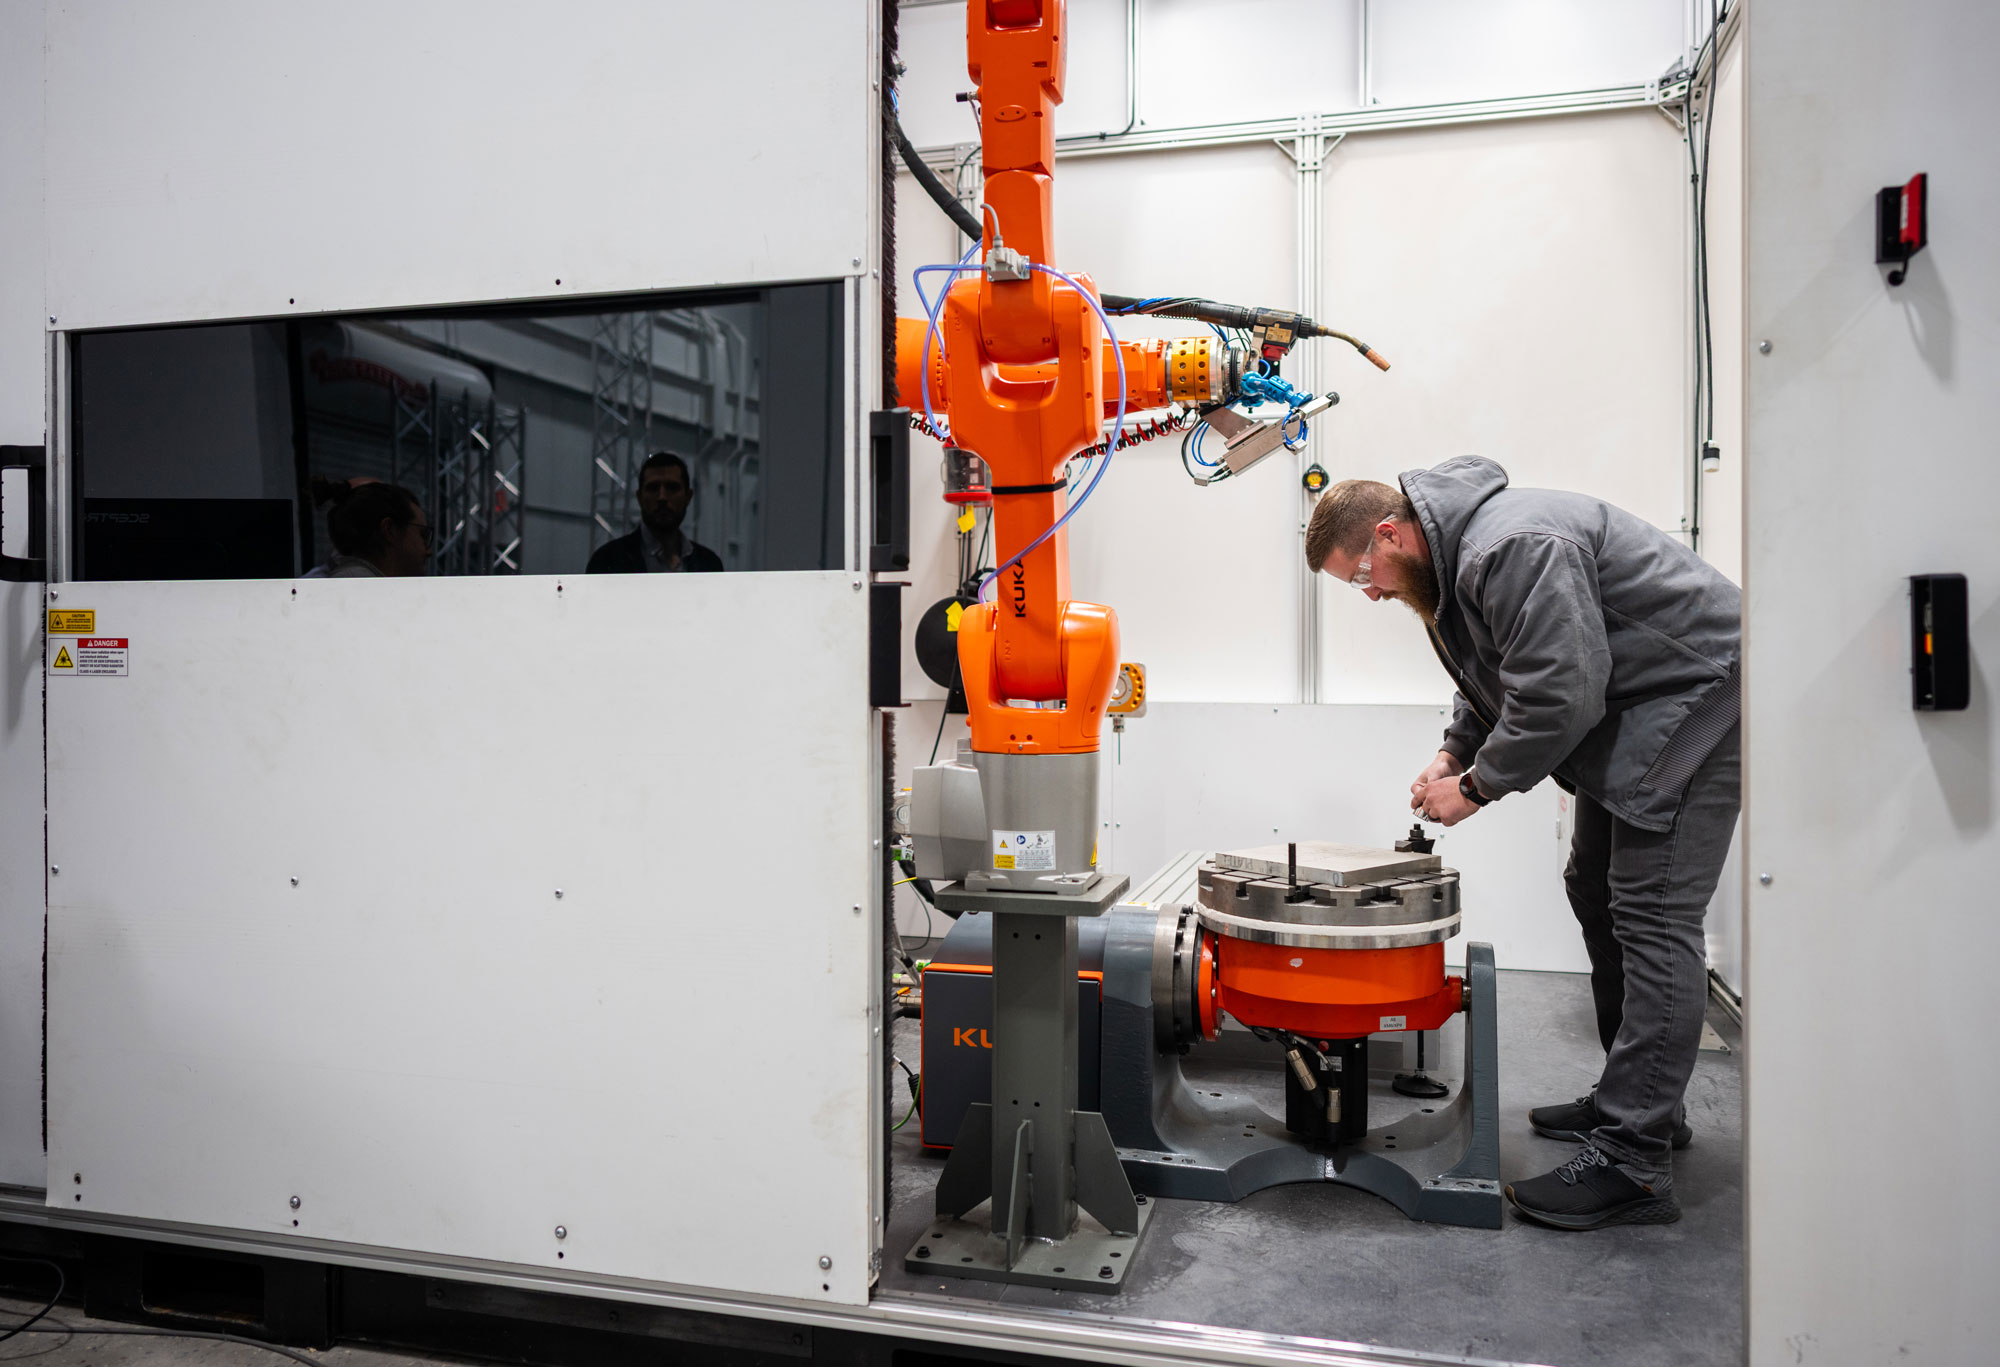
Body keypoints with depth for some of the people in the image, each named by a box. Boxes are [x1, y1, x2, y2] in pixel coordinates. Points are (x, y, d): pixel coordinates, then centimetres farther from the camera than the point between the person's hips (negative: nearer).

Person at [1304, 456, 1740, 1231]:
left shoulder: (1513, 550, -28)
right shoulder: (1457, 555, 8)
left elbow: (1561, 695, -31)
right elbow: (1496, 679, 19)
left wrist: (1478, 785, -19)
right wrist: (1454, 756, 4)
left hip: (1698, 696, -11)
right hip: (1628, 711, 11)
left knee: (1654, 917, -14)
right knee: (1597, 893, 15)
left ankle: (1634, 1163, -11)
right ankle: (1634, 1103, 27)